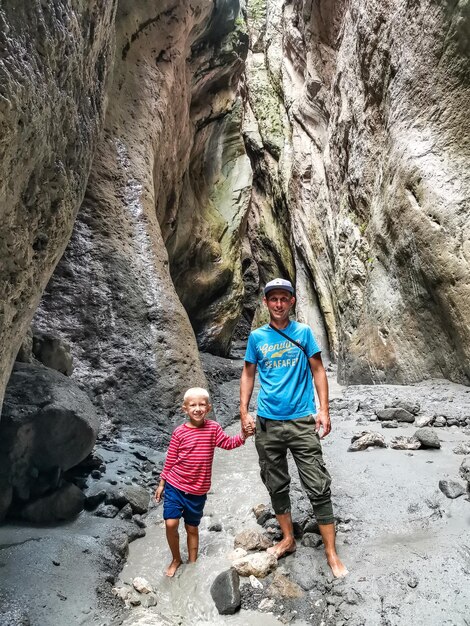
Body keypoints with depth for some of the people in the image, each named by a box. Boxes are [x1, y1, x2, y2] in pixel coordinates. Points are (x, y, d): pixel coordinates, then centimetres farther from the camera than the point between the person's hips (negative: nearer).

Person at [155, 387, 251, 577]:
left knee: (192, 527, 13)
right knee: (171, 524, -6)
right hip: (175, 486, -1)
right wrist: (162, 483, 4)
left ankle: (192, 563, 35)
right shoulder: (179, 432, -10)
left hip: (198, 491, 1)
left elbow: (227, 443, 2)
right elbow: (170, 460, -1)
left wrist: (243, 435, -14)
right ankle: (176, 559, 21)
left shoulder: (213, 428, -6)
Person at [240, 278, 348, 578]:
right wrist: (244, 413, 1)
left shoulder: (304, 332, 1)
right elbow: (248, 375, 9)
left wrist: (324, 410, -6)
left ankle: (332, 553, 14)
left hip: (302, 421, -2)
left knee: (319, 487, 0)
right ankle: (288, 539, 34)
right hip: (267, 423, 2)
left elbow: (318, 371, 2)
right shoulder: (256, 336, 5)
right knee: (277, 485, 15)